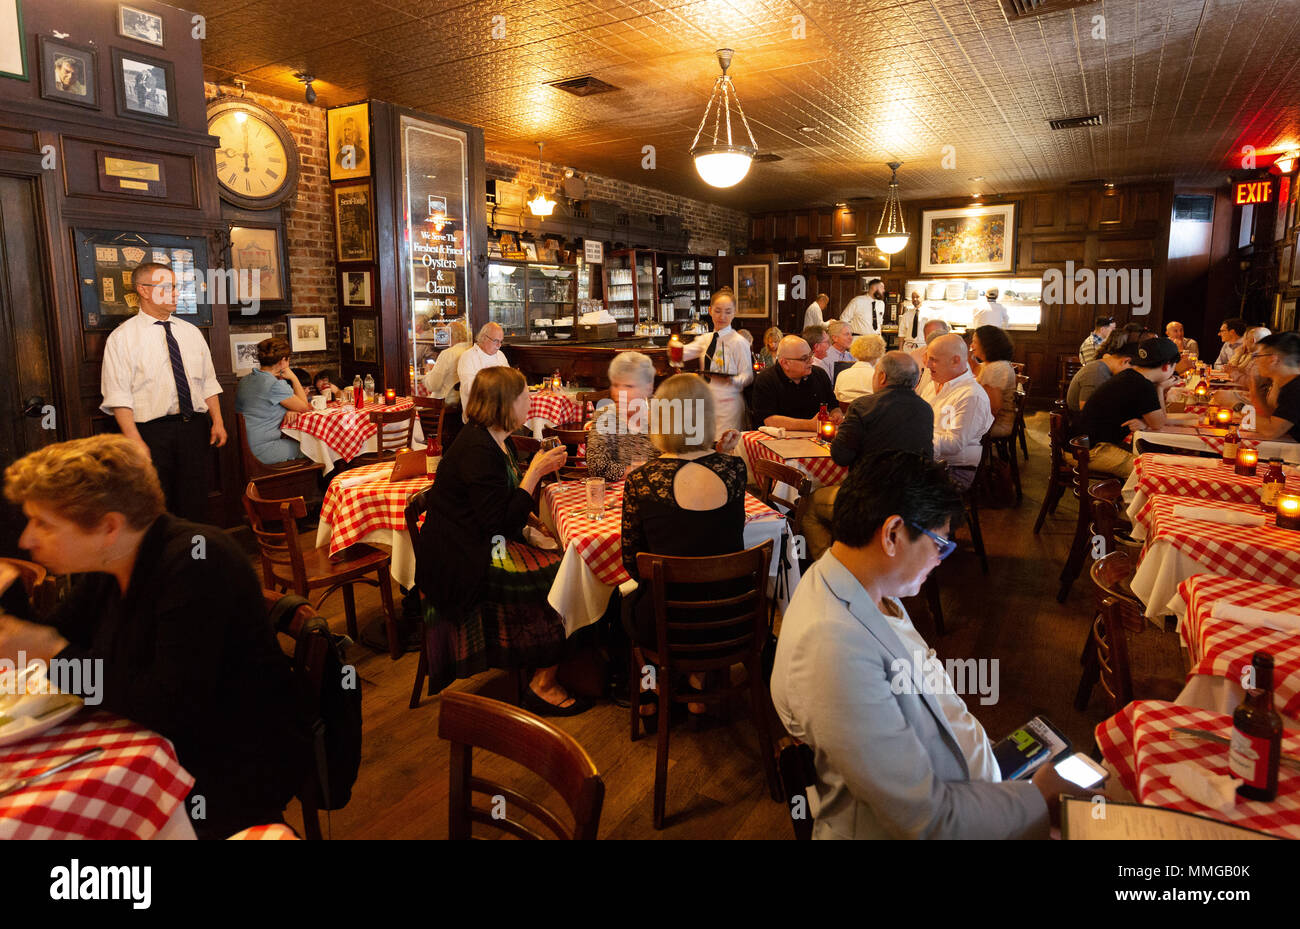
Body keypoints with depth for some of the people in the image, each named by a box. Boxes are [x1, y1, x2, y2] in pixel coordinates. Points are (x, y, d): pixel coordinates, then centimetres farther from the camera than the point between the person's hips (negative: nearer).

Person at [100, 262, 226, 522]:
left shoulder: (191, 332, 13)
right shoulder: (122, 338, -2)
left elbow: (208, 382, 14)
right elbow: (118, 396, -8)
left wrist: (217, 421, 3)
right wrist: (134, 441, -16)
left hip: (195, 429, 4)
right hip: (153, 432, -4)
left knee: (195, 505, 7)